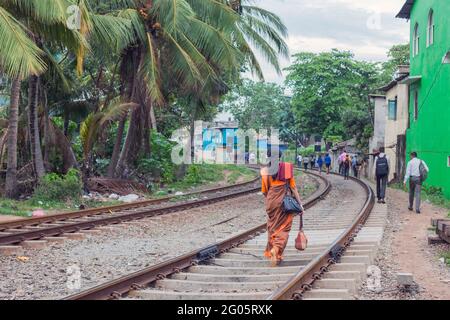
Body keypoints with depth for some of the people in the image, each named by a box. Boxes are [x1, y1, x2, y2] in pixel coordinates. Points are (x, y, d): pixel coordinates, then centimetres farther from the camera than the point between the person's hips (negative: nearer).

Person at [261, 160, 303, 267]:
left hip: (272, 203, 1)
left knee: (273, 227, 16)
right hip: (285, 203, -1)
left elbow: (264, 191, 5)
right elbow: (293, 188, -1)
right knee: (284, 228, 5)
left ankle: (273, 253, 22)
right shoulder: (287, 169, 2)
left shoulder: (266, 171, 2)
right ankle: (276, 249, -18)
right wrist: (300, 203, 2)